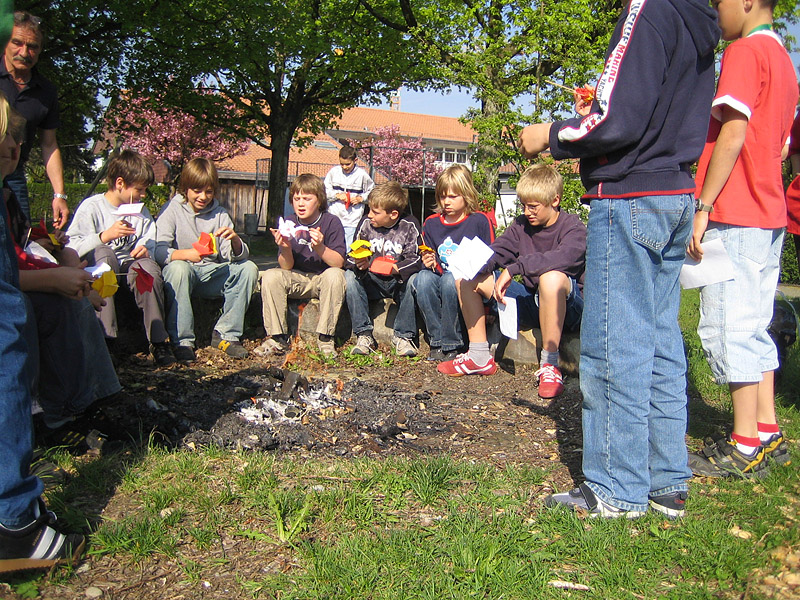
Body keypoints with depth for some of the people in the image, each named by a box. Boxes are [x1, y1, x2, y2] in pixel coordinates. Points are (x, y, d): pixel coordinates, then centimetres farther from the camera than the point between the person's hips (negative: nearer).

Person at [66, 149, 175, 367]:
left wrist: (144, 250, -15)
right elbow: (71, 248, -15)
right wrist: (104, 236, -29)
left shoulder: (141, 212, 14)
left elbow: (150, 247, 9)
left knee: (149, 267, -30)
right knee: (103, 252, -36)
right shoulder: (91, 206, -3)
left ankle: (158, 341, -25)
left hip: (130, 264, 3)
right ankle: (103, 335, -40)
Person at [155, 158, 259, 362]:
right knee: (178, 267, -36)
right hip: (184, 272, -4)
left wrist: (235, 240, -24)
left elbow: (237, 256, -1)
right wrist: (186, 254, -37)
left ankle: (226, 334, -12)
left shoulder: (219, 214, 6)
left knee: (248, 268, -17)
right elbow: (159, 251, -18)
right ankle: (182, 341, -28)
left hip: (212, 275, 4)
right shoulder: (172, 210, -4)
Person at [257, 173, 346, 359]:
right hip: (298, 280, 3)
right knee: (270, 276, -23)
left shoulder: (331, 222, -10)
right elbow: (286, 267, -4)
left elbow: (339, 262, -19)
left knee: (335, 275, -34)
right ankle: (278, 338, -14)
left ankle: (325, 338, -23)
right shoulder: (289, 224, -2)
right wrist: (285, 248, -25)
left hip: (323, 280, -3)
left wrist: (320, 247, -36)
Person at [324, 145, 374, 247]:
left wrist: (361, 198, -6)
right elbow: (324, 191, 6)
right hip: (334, 219, 2)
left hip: (352, 221, -2)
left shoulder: (362, 174, -1)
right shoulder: (334, 172, 1)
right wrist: (337, 195, -9)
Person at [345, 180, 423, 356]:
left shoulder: (409, 226, -9)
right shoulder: (366, 224, -2)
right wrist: (359, 265, -26)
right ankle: (364, 334, -23)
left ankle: (403, 335, -21)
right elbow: (351, 258, -1)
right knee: (349, 276, -24)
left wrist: (393, 268, -35)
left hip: (398, 282, -2)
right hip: (371, 282, 3)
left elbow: (415, 259, -16)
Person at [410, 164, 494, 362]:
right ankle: (437, 341, -19)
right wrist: (429, 263, -8)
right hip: (439, 280, 4)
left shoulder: (479, 221, -3)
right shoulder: (431, 224, 10)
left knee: (450, 280, -36)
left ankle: (451, 345, -21)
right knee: (424, 277, -29)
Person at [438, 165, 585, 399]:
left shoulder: (573, 228, -13)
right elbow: (497, 252, 0)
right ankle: (479, 357, 2)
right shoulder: (522, 225, 7)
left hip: (567, 307, -6)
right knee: (466, 278, -1)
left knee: (552, 277, -42)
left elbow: (563, 257, -34)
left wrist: (514, 268, -38)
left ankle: (550, 365, -29)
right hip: (530, 302, 7)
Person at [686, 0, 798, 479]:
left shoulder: (746, 50, -8)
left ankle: (745, 446, -1)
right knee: (754, 327, 13)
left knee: (728, 327, -6)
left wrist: (703, 208, -17)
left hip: (736, 217, -10)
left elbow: (733, 137, -18)